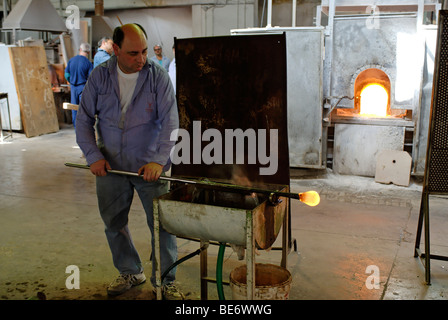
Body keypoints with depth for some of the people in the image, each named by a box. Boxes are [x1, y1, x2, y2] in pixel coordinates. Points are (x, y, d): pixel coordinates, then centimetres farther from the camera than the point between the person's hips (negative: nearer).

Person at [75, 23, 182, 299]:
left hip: (150, 166, -3)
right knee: (114, 224, 14)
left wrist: (158, 160, -24)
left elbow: (170, 122, -14)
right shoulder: (99, 76, -2)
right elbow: (84, 119, 3)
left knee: (162, 225, 1)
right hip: (110, 166, 3)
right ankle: (131, 272, 36)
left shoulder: (158, 76, -9)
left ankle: (167, 281, 20)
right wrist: (94, 156, -7)